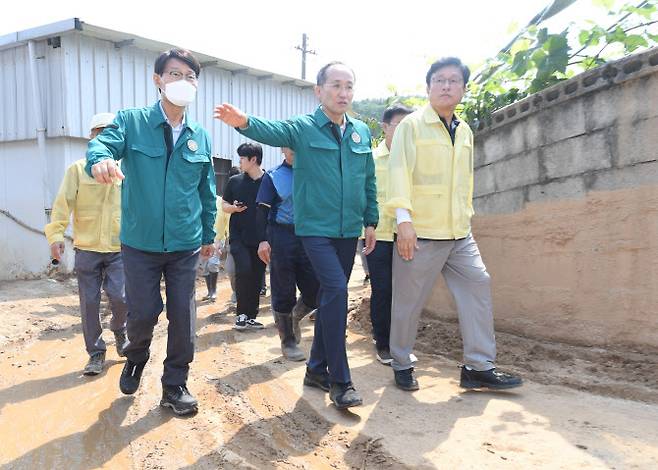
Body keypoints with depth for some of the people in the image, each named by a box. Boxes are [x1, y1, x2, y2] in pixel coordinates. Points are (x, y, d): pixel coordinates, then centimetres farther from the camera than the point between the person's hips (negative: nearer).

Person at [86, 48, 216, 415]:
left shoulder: (200, 136, 6)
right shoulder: (132, 121, -2)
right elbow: (104, 142, -22)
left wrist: (209, 234, 15)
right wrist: (100, 158, -46)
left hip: (186, 245, 2)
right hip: (140, 243, -2)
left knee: (183, 318, 5)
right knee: (143, 313, 3)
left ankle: (175, 386, 24)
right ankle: (136, 359, 38)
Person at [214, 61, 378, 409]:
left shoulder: (362, 132, 9)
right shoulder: (303, 128, -4)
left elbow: (369, 181, 14)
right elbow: (272, 131, -24)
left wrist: (370, 221, 11)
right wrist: (245, 122, -45)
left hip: (349, 230, 5)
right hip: (316, 228, -5)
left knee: (331, 296, 12)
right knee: (336, 291, -17)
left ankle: (317, 368, 27)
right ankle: (340, 381, -6)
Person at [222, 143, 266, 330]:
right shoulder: (235, 181, 5)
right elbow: (224, 205, 13)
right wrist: (234, 208, -9)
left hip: (260, 238, 0)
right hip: (238, 236, 0)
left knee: (257, 277, 6)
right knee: (244, 270, -17)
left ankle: (251, 317, 19)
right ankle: (241, 314, -1)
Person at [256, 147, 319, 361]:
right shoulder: (273, 176, 2)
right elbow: (263, 210, -2)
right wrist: (263, 240, -12)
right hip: (281, 237, -3)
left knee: (315, 289, 0)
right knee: (284, 292, 3)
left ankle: (294, 317, 31)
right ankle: (288, 342, 17)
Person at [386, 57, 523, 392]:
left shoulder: (465, 131, 16)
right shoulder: (412, 125, -3)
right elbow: (399, 171, -12)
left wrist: (466, 214, 20)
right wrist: (404, 218, -20)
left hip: (459, 233, 6)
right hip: (420, 232, -6)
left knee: (478, 286, 1)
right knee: (409, 301, 2)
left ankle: (479, 367, 10)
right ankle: (401, 365, 20)